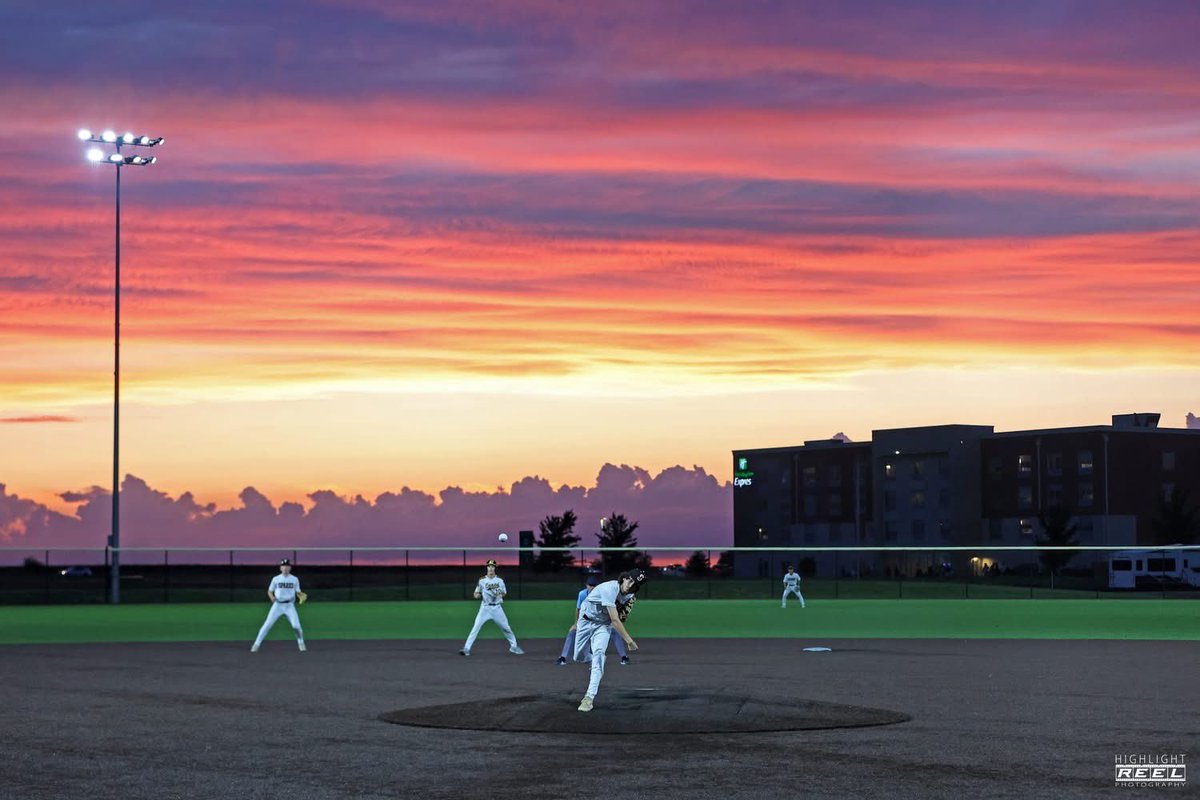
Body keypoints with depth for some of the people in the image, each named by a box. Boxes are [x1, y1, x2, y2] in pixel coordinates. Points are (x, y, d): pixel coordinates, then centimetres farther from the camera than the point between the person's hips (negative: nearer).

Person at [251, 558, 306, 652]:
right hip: (277, 605, 0)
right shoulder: (276, 579, 3)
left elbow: (298, 592, 7)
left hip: (289, 605, 0)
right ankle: (256, 644, -2)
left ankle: (301, 643, 12)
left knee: (296, 625, -13)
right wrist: (272, 597, -14)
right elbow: (269, 591, 9)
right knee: (267, 625, -8)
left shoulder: (295, 579, 4)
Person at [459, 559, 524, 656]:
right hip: (485, 608, -2)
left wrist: (500, 594, -10)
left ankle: (514, 646, 24)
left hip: (497, 608, 2)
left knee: (506, 627, 5)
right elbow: (476, 595, 2)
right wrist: (477, 595, -22)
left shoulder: (500, 580, 4)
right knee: (476, 627, -14)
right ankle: (466, 649, -15)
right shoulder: (482, 580, -1)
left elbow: (504, 593, 13)